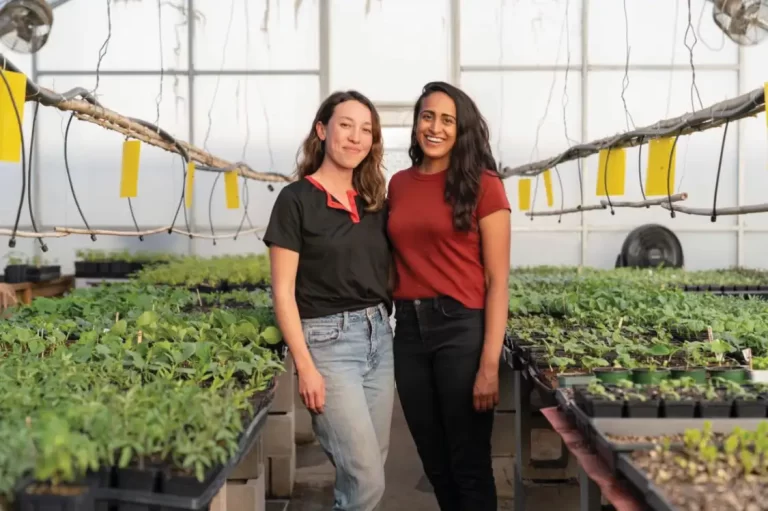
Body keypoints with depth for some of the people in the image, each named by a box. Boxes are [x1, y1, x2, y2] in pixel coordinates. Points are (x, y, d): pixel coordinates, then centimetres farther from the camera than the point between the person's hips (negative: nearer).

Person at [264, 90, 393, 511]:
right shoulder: (296, 199, -7)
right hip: (329, 340, -6)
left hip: (379, 337, 6)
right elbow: (283, 292, -9)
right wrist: (306, 366, -13)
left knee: (364, 472, 13)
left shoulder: (375, 202, 9)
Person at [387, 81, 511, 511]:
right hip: (408, 330, 5)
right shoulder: (398, 184, 10)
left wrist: (490, 364, -15)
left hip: (463, 329, -5)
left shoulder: (482, 185, -6)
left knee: (469, 467, 6)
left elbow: (498, 280, -9)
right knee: (435, 464, 17)